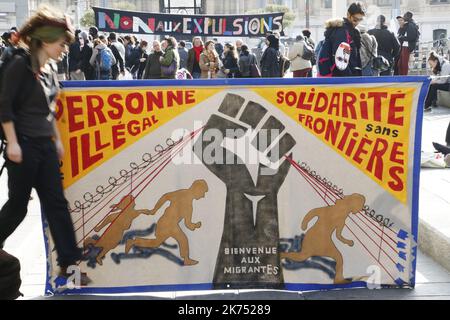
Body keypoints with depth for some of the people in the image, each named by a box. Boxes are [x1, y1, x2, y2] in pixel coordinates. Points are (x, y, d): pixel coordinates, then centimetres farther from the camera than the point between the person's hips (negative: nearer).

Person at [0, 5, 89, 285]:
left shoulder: (50, 70, 10)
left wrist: (57, 140, 18)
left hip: (45, 146, 7)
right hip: (24, 146, -7)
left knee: (56, 203, 4)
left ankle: (68, 263, 7)